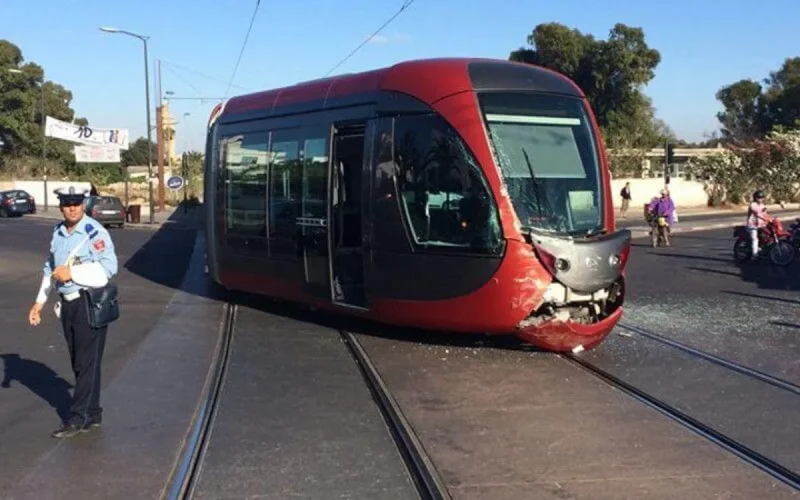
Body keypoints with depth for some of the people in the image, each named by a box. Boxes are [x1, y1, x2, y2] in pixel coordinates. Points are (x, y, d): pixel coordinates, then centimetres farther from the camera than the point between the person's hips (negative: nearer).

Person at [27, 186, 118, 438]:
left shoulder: (94, 232, -13)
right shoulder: (58, 232, 10)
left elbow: (108, 267, -21)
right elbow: (50, 268, 20)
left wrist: (72, 273, -20)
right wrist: (40, 301, 17)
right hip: (67, 304, 8)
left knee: (87, 362, -1)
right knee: (78, 362, 13)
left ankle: (77, 418, 6)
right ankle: (92, 414, 24)